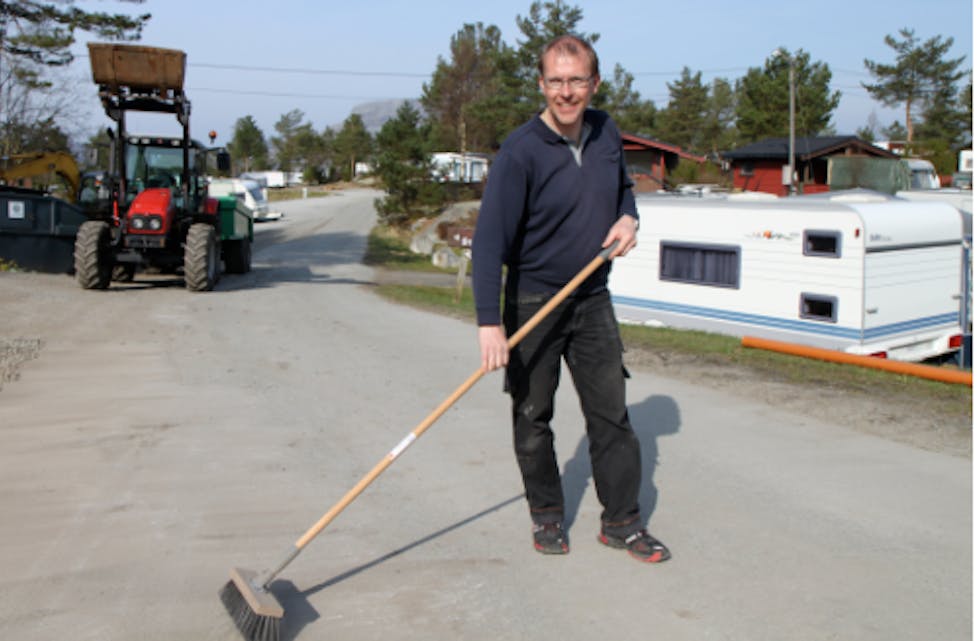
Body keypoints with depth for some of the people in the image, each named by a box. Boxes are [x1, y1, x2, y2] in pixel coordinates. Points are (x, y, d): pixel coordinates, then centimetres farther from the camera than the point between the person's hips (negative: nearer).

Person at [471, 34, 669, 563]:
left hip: (593, 299, 5)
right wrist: (490, 321, -32)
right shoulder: (521, 151, -17)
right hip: (532, 302, -4)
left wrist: (628, 217, -2)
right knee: (532, 417, 7)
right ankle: (545, 515, 26)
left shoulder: (607, 133, 2)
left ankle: (622, 522, 19)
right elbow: (490, 239, -24)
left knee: (612, 413, 6)